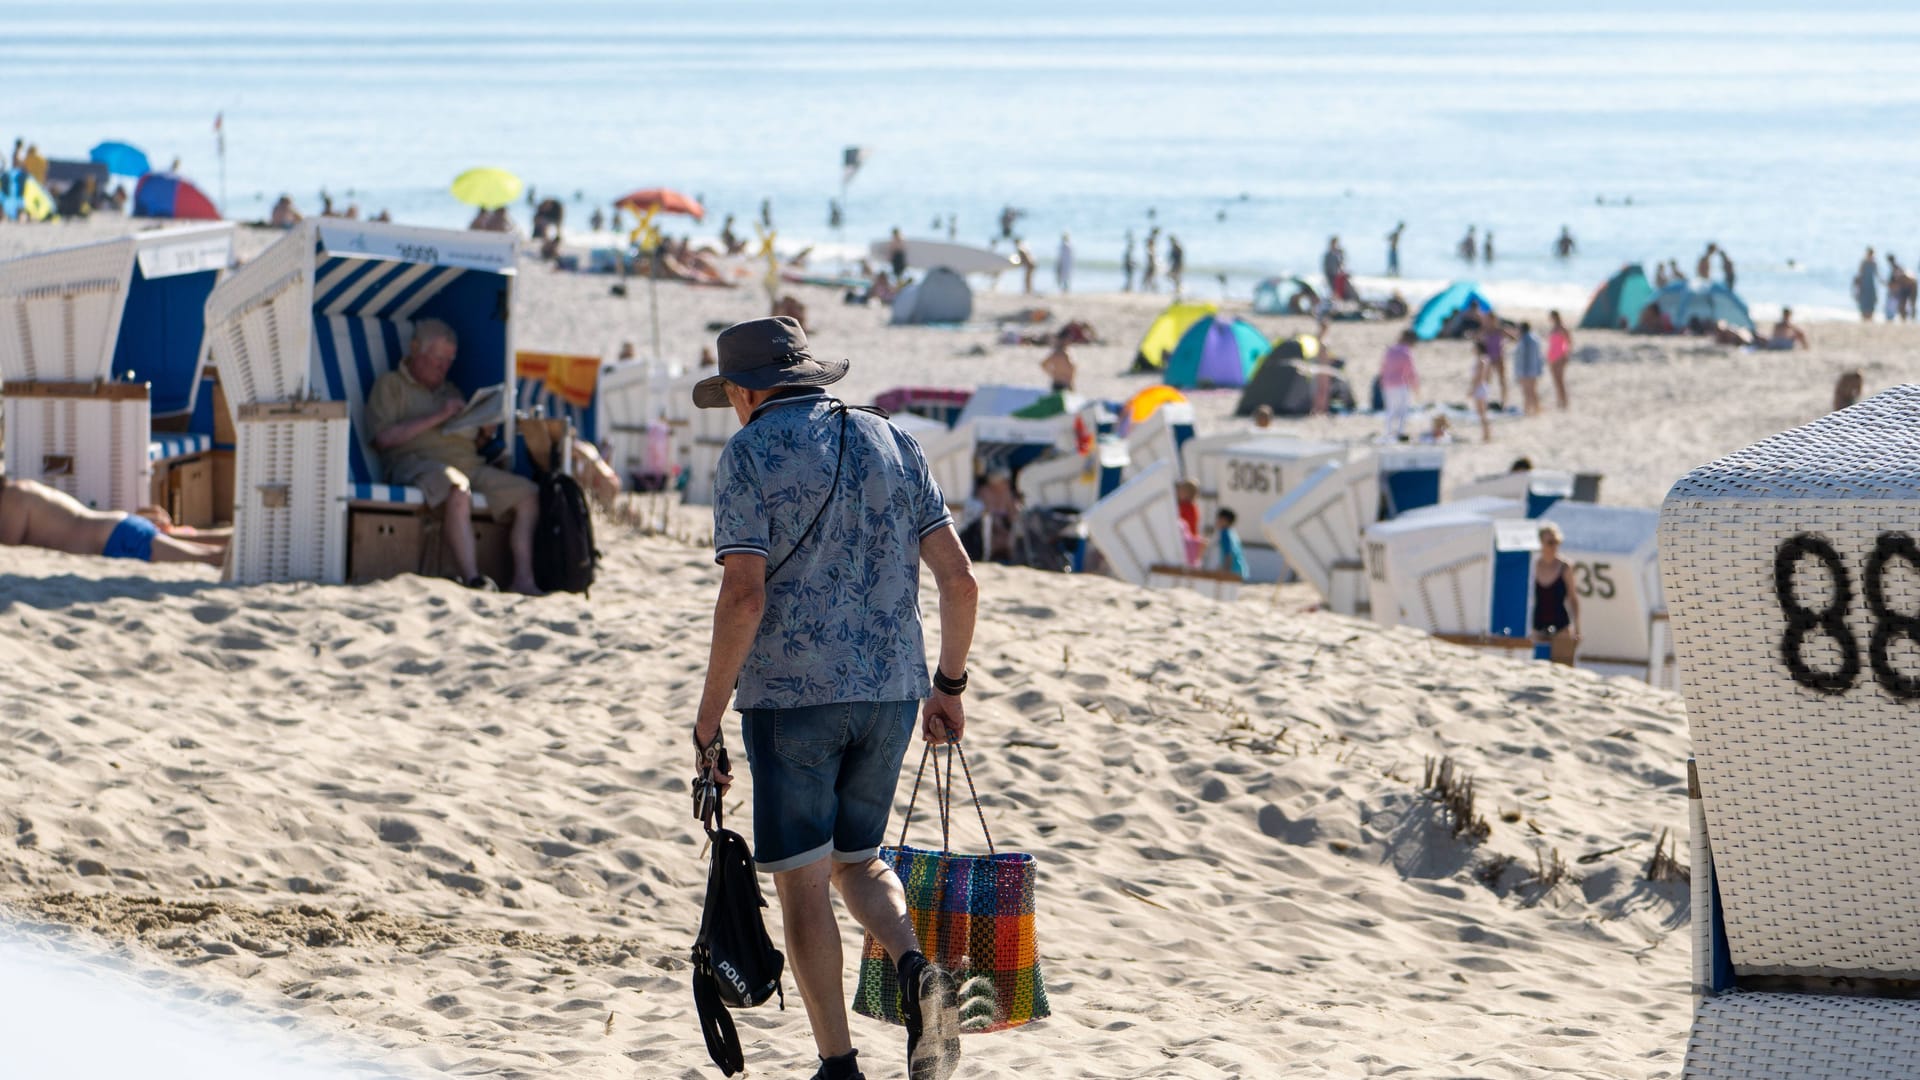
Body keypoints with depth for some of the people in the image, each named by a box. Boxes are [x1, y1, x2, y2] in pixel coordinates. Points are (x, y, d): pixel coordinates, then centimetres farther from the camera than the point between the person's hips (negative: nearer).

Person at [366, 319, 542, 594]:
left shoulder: (450, 391, 31)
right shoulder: (391, 385, 11)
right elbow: (384, 437, -6)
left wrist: (484, 435, 3)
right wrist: (437, 417, -8)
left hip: (469, 464, 7)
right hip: (419, 461, -7)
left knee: (528, 493, -12)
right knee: (458, 488, -40)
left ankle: (523, 580, -23)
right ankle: (471, 579, -46)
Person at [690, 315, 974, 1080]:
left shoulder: (750, 455, -5)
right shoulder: (892, 443, 10)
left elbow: (745, 595, -15)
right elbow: (959, 580, 7)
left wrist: (708, 720, -10)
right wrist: (948, 687, 18)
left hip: (791, 695, -5)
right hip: (890, 692, 5)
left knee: (802, 879, 4)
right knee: (856, 860, 20)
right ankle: (918, 973, -8)